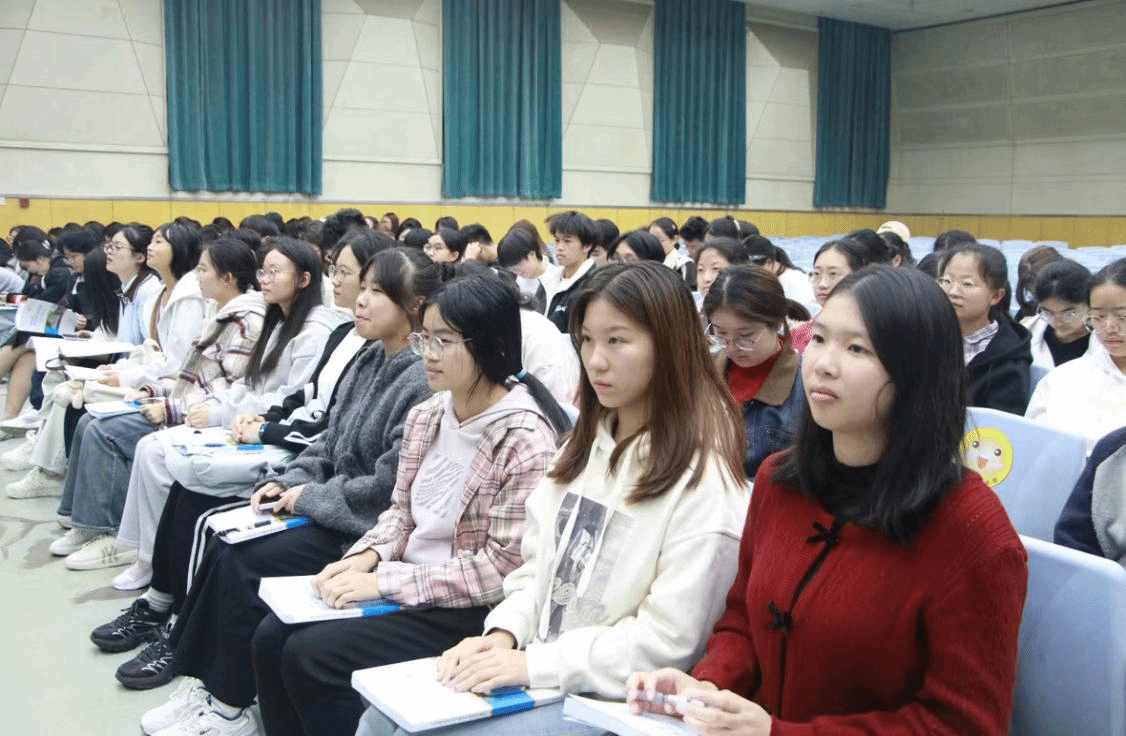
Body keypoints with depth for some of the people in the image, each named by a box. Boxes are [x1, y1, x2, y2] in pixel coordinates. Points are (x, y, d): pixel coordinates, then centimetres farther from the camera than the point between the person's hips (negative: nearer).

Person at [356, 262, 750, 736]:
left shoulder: (704, 480, -16)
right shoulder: (586, 443, 9)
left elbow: (668, 640, -19)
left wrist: (534, 662, -19)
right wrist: (504, 633, -5)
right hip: (533, 666, 7)